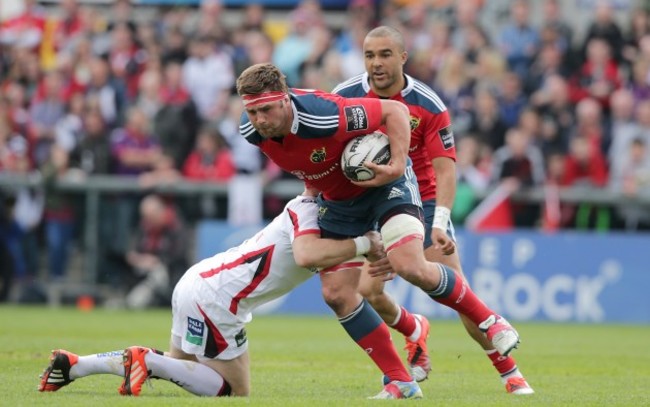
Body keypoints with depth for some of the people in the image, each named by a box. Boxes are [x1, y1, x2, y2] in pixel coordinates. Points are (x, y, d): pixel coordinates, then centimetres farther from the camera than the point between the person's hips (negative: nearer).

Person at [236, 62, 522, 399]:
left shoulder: (323, 116, -37)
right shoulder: (252, 131, -17)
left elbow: (395, 110, -26)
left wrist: (397, 166, -33)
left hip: (384, 182, -7)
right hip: (337, 200, 7)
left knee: (410, 267, -26)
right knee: (336, 293, -4)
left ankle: (489, 320, -2)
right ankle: (399, 381, 5)